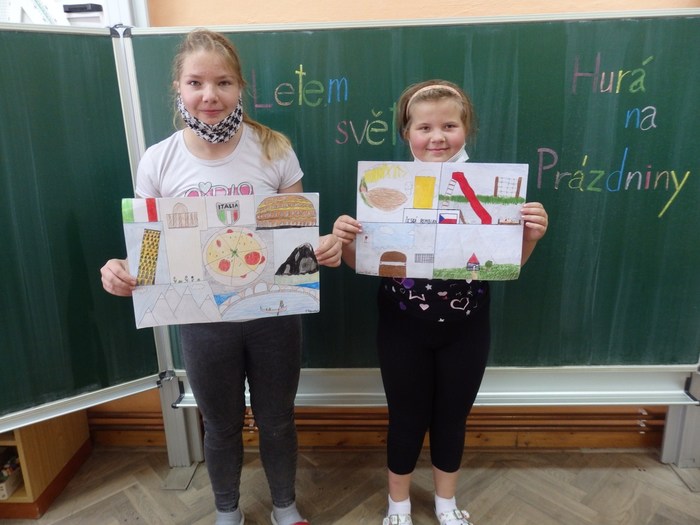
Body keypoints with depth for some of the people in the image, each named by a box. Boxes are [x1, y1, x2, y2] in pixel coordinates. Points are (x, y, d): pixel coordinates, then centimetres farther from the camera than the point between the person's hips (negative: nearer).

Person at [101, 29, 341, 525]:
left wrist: (323, 247, -24)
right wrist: (121, 271, -21)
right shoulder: (157, 162, -7)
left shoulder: (273, 148, -9)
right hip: (204, 322, 1)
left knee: (277, 420, 20)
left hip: (274, 315, 0)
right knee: (221, 425, 22)